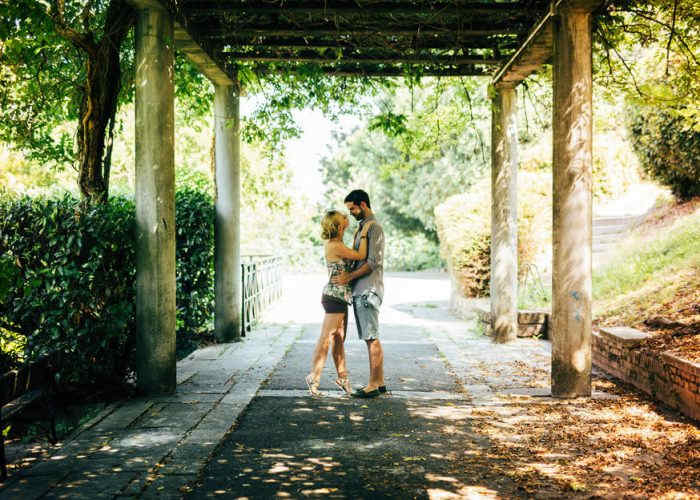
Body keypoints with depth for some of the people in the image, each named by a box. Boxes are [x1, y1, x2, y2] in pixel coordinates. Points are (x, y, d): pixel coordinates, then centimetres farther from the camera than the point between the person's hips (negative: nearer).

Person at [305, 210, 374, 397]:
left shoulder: (335, 243, 13)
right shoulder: (335, 246, -17)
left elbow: (352, 258, 21)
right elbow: (361, 256, -16)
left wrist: (358, 236, 19)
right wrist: (363, 235, -7)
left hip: (340, 297, 10)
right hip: (334, 296, -10)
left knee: (339, 339, 14)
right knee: (325, 339, -5)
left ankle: (342, 377, 21)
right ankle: (314, 377, 2)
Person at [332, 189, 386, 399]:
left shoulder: (374, 228, -11)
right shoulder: (362, 227, 19)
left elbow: (373, 262, -17)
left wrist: (347, 278, -16)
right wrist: (346, 275, 14)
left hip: (368, 290, -10)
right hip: (360, 290, 10)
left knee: (372, 338, -7)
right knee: (370, 338, 10)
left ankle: (374, 384, -5)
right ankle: (379, 382, 15)